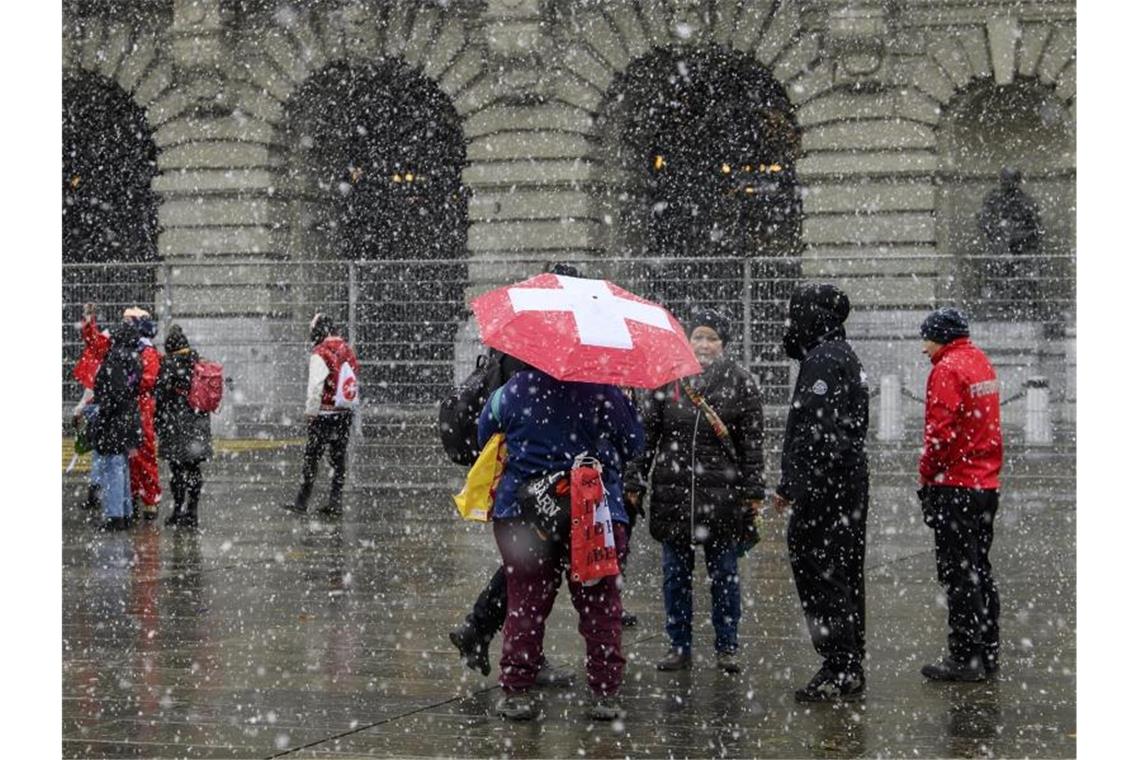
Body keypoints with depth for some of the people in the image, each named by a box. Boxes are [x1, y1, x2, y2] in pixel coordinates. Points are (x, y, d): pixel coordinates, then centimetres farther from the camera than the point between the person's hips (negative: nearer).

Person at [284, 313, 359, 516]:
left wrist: (310, 412, -9)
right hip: (345, 413, 7)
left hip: (324, 414, -6)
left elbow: (315, 386, -16)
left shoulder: (321, 353, -13)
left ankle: (301, 502, 1)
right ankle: (335, 502, 11)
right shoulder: (348, 351, 8)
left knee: (312, 456, -1)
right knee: (339, 457, 10)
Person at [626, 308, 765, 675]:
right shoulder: (667, 380, 6)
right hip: (672, 491, 2)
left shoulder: (740, 382, 2)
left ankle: (727, 648, 14)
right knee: (675, 573, 7)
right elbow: (647, 435, 8)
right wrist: (635, 483, 4)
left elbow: (753, 442, 3)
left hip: (722, 493, -2)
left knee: (724, 573, 5)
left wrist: (753, 492, -1)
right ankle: (679, 647, 17)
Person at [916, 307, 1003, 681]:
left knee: (958, 573, -5)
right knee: (979, 569, 15)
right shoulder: (981, 362, 14)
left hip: (955, 485, -9)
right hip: (986, 483, 9)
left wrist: (926, 476, -9)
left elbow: (941, 431, -20)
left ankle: (965, 657, -4)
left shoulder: (948, 369, -14)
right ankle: (987, 653, 20)